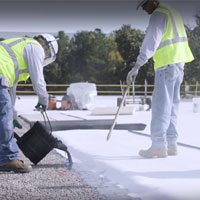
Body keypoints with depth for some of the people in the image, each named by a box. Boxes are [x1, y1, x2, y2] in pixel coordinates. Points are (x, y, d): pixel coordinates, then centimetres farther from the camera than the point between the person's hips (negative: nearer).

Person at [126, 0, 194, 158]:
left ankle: (159, 146, -7)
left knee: (161, 105, -8)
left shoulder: (158, 15, -12)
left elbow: (151, 42, -21)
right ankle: (171, 145, 13)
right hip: (179, 62, 10)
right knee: (172, 105, 10)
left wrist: (137, 66, -25)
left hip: (166, 64, -10)